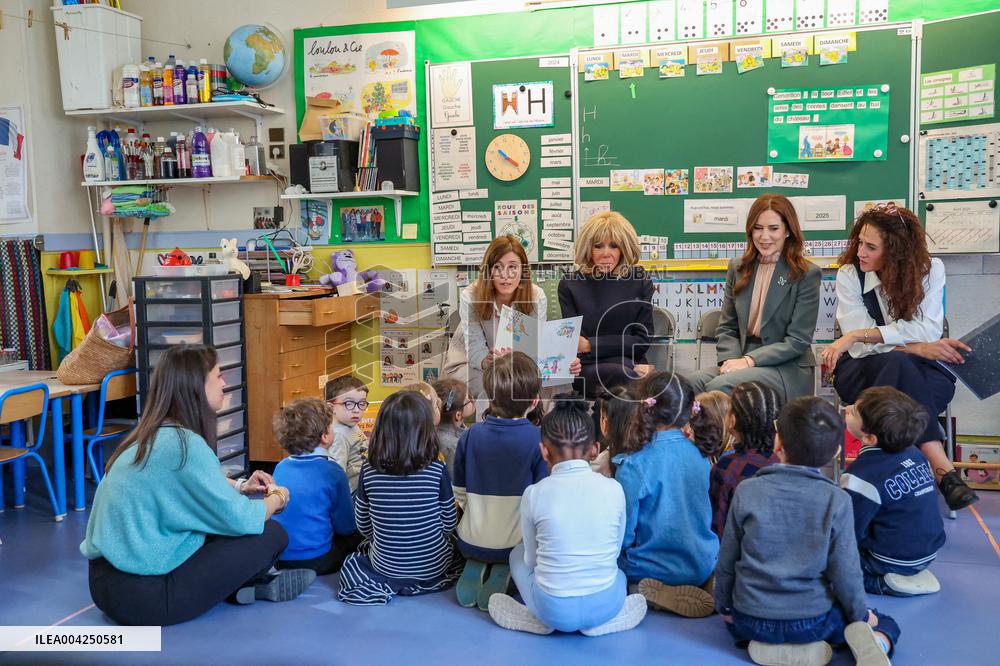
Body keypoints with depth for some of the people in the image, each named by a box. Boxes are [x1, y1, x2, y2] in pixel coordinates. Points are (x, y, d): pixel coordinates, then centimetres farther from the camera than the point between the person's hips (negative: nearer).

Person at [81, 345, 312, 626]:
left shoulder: (150, 434, 8)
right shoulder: (185, 444, -20)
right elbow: (240, 520, -18)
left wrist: (240, 486, 14)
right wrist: (277, 497, 3)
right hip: (141, 595, -9)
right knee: (271, 534, -2)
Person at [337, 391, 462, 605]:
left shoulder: (369, 470, -15)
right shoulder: (437, 471, -19)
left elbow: (363, 526, -3)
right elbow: (449, 524, -7)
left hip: (385, 566, 1)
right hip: (433, 568, -1)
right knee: (453, 538, 31)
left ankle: (385, 584, 14)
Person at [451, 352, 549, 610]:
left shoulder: (470, 436, -6)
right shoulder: (539, 439, -16)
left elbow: (460, 491, 3)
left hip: (471, 540, 4)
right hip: (517, 543, -4)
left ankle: (475, 570, 2)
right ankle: (502, 574, -4)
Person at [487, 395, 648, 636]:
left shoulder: (534, 494, -12)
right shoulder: (613, 489, -8)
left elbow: (532, 559, 2)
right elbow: (616, 549, 7)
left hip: (553, 611, -1)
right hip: (605, 605, 2)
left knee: (518, 554, 28)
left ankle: (541, 620, 11)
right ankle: (600, 621, 13)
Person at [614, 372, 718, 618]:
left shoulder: (634, 466, -21)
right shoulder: (700, 456, -5)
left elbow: (623, 534, -14)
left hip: (654, 569, -5)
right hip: (702, 566, 5)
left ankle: (662, 595, -7)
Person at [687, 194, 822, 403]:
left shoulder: (806, 275, -2)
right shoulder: (738, 268, 13)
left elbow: (798, 340, -7)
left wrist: (749, 360, -16)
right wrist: (731, 360, -8)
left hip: (787, 369, -4)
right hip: (743, 359, 4)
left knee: (720, 386, -31)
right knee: (693, 382, -27)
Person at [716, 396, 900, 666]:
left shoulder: (747, 491, -10)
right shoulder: (837, 500, -13)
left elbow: (726, 560, -2)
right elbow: (845, 570, -8)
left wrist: (723, 606, 15)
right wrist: (860, 614, 11)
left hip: (752, 621, 0)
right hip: (812, 621, 0)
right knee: (886, 623, 25)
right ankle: (864, 643, -8)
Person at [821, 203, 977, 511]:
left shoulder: (930, 269, -1)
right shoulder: (849, 275, -3)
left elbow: (929, 330, -14)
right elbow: (861, 347, -9)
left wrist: (860, 334, -22)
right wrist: (916, 348, -20)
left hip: (921, 371, 1)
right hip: (863, 372, -1)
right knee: (899, 365, -36)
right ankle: (943, 471, -42)